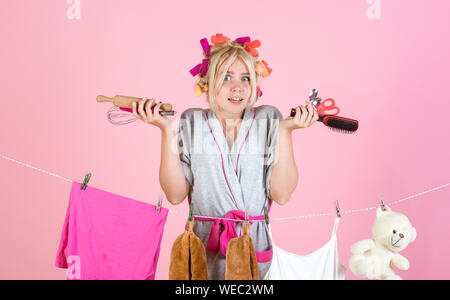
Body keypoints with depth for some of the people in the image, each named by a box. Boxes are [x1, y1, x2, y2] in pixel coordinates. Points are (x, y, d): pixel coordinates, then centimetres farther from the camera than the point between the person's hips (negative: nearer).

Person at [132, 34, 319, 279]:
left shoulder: (268, 119, 2)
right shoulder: (191, 123, 4)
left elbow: (282, 195, -6)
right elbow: (175, 195, -5)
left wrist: (285, 131, -11)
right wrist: (167, 130, -9)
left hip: (257, 250, 0)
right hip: (203, 250, 0)